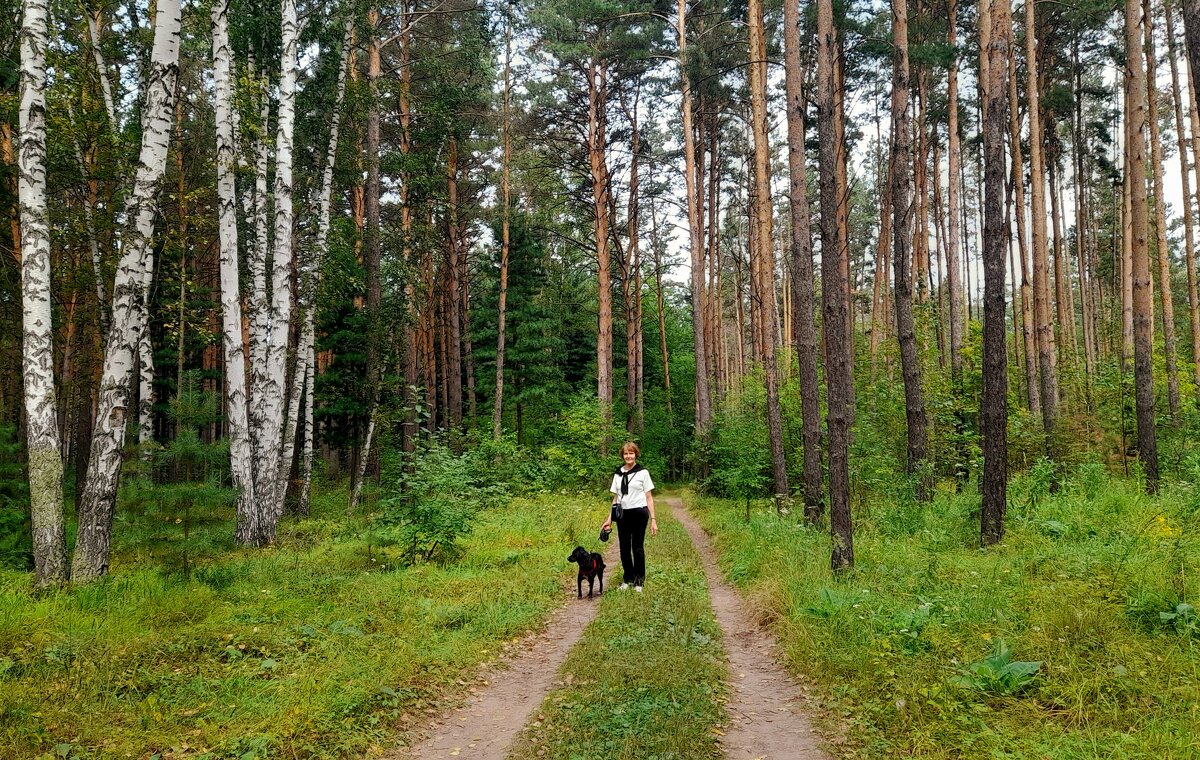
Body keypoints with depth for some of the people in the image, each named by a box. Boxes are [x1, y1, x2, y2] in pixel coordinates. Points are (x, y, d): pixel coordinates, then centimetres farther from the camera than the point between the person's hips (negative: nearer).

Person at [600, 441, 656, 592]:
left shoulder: (642, 473, -1)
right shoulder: (618, 474, 9)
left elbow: (649, 497, -1)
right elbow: (615, 498, 13)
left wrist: (653, 520, -6)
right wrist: (609, 519, 8)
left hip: (639, 513, -4)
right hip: (622, 514, 4)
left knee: (637, 548, 3)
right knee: (624, 548, 8)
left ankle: (639, 581, 15)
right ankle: (627, 579, 21)